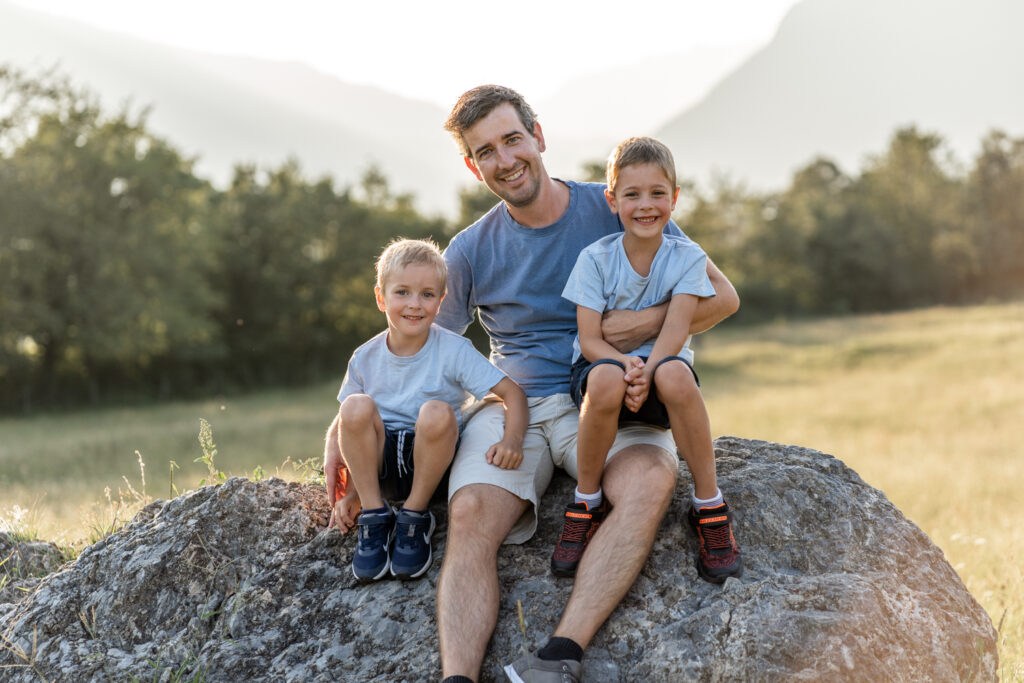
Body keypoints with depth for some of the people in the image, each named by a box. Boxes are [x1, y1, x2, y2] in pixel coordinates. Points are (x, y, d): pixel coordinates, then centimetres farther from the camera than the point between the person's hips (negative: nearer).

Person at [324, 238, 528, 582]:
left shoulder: (454, 351, -9)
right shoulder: (365, 359, -2)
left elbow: (512, 391, -12)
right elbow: (345, 421, 7)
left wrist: (512, 439, -30)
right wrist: (333, 450, -13)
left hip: (432, 462, -1)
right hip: (379, 464, 2)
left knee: (437, 411, -34)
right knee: (357, 406, -28)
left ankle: (415, 517, -12)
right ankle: (374, 517, -13)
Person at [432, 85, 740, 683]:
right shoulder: (471, 252, 10)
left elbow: (722, 295, 6)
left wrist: (651, 323, -13)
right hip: (513, 406, 2)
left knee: (650, 481, -36)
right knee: (470, 516, -30)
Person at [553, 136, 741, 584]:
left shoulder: (687, 258, -1)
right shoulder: (595, 259, -2)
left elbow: (675, 330, -14)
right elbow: (589, 340, -9)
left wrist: (647, 371, -33)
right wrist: (625, 363, -30)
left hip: (661, 365, 1)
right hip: (603, 365, 0)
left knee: (675, 375, -38)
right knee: (606, 379, -39)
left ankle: (709, 507, -21)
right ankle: (585, 503, -16)